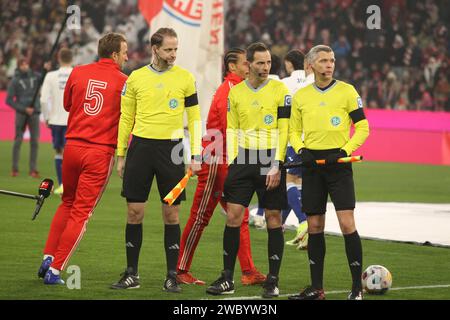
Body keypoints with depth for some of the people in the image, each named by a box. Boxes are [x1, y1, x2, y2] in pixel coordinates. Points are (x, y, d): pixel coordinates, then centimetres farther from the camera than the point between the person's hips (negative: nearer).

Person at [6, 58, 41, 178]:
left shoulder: (35, 77, 7)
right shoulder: (14, 81, -1)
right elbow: (9, 100, -3)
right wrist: (24, 109, -10)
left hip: (34, 113, 2)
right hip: (21, 114, -2)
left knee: (34, 141, -2)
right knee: (18, 140, -2)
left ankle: (33, 169, 0)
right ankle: (15, 169, 4)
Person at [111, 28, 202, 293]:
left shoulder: (185, 78, 3)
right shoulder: (136, 77, 6)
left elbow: (194, 118, 5)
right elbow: (126, 118, 11)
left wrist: (196, 155, -2)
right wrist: (120, 155, 8)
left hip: (171, 150, -1)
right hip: (141, 147, 1)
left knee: (171, 214, 0)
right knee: (135, 212, 1)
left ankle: (172, 276, 7)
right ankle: (132, 274, 11)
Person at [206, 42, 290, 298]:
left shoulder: (280, 90, -2)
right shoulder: (236, 92, 8)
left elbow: (284, 131, -5)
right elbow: (232, 130, 13)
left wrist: (276, 166, -11)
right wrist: (232, 162, 4)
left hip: (271, 161, -3)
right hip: (243, 160, 3)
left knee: (274, 218, 0)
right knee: (233, 215, -3)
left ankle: (273, 280, 6)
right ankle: (227, 279, 3)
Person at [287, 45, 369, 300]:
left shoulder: (347, 91, -1)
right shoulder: (301, 96, 9)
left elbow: (363, 127, 0)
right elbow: (294, 130, 17)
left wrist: (346, 150, -14)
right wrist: (301, 149, -3)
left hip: (338, 162, -4)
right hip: (312, 164, 4)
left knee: (347, 223, -11)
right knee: (315, 226, 6)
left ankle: (357, 287, -4)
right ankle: (316, 288, 13)